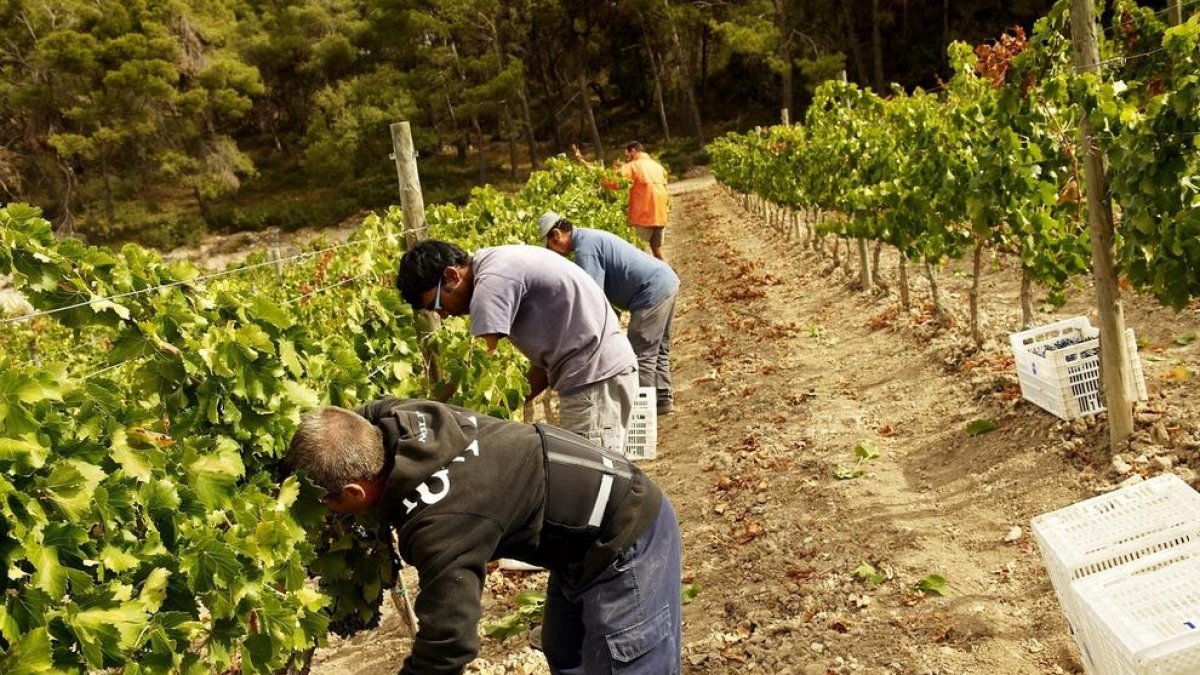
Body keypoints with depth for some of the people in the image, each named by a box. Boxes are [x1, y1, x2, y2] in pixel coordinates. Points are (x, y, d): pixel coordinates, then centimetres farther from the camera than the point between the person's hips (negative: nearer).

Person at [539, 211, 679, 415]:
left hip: (653, 292, -11)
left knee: (641, 354, -4)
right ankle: (662, 398, 29)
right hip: (667, 280, 11)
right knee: (657, 349, 20)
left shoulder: (585, 248, -16)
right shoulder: (590, 237, 16)